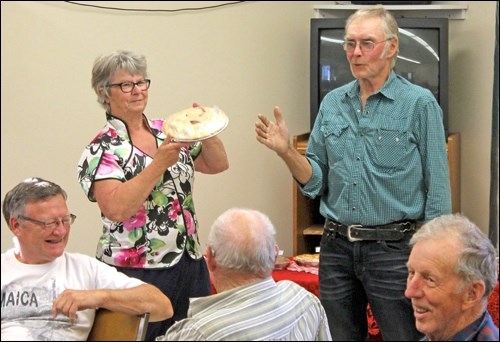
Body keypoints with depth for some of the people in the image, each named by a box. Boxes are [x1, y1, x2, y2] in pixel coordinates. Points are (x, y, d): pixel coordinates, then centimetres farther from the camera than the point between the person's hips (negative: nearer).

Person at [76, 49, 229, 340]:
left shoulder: (167, 131, 9)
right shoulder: (102, 149, -8)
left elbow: (218, 164, 13)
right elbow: (116, 209, -21)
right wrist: (159, 164, -23)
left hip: (191, 264, 6)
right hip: (137, 271, -5)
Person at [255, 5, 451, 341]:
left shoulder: (420, 104, -6)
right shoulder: (332, 104, 8)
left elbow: (437, 191, -6)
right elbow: (316, 182, 10)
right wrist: (287, 151, -7)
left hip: (394, 249, -5)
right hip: (337, 248, 5)